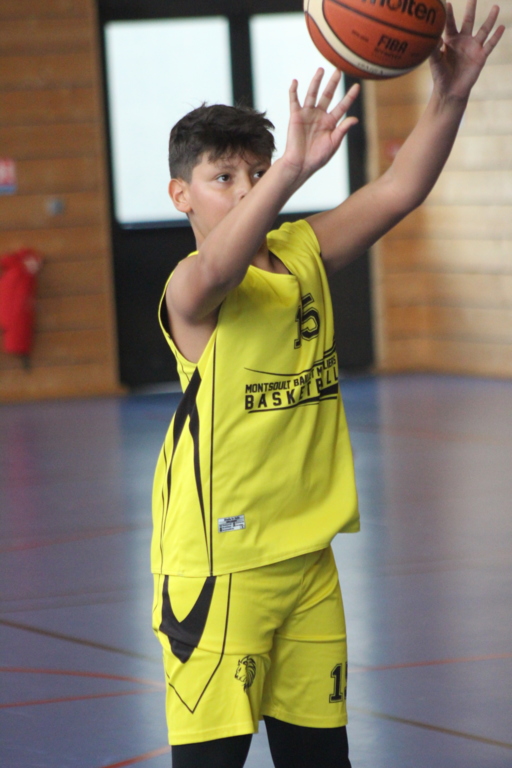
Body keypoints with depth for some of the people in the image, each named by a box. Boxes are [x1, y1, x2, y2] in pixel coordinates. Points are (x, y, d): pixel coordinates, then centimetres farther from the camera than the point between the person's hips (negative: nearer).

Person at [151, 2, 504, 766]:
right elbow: (212, 273, -40)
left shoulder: (303, 253, 6)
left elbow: (399, 190, -1)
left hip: (306, 555, 7)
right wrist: (293, 170, -54)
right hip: (217, 566, -7)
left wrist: (449, 98, -17)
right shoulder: (190, 289, -15)